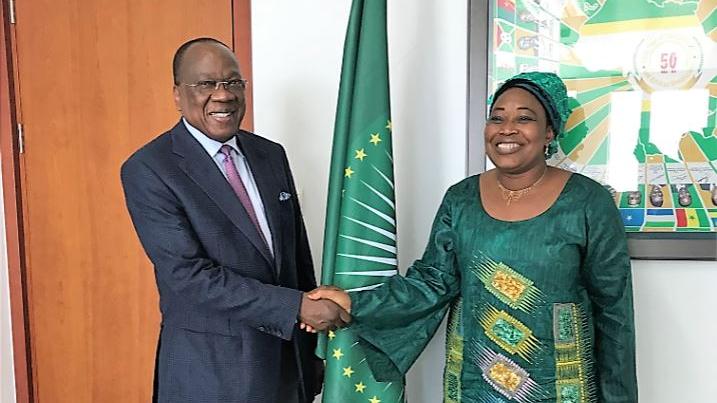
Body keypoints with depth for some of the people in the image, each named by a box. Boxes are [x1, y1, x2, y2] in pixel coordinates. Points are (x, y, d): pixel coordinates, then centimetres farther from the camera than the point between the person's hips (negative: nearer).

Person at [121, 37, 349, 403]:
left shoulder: (271, 154, 4)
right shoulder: (148, 169, -12)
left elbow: (299, 256, 7)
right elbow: (187, 275, -19)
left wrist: (313, 353, 10)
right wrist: (297, 307, -22)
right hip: (210, 371, -4)